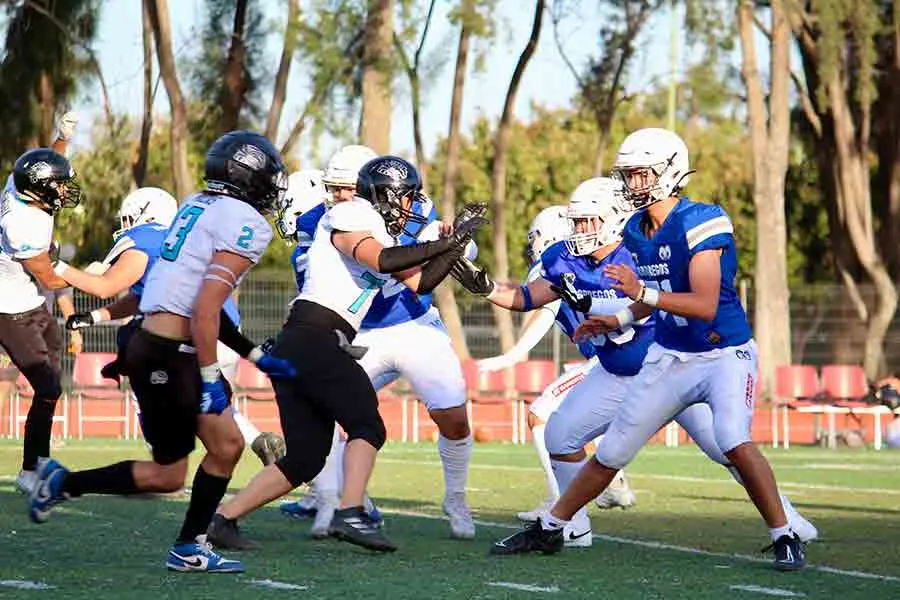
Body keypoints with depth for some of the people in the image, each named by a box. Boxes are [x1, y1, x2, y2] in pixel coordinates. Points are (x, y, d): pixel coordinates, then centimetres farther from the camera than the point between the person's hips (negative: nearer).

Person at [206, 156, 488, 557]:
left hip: (293, 347, 10)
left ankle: (223, 519, 6)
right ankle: (350, 513, -29)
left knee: (305, 459, 7)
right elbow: (382, 261, -19)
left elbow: (420, 283, 25)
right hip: (312, 338, -9)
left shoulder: (379, 233, 26)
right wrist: (445, 243, -13)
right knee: (367, 426, -13)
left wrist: (456, 244, 16)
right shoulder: (350, 216, -2)